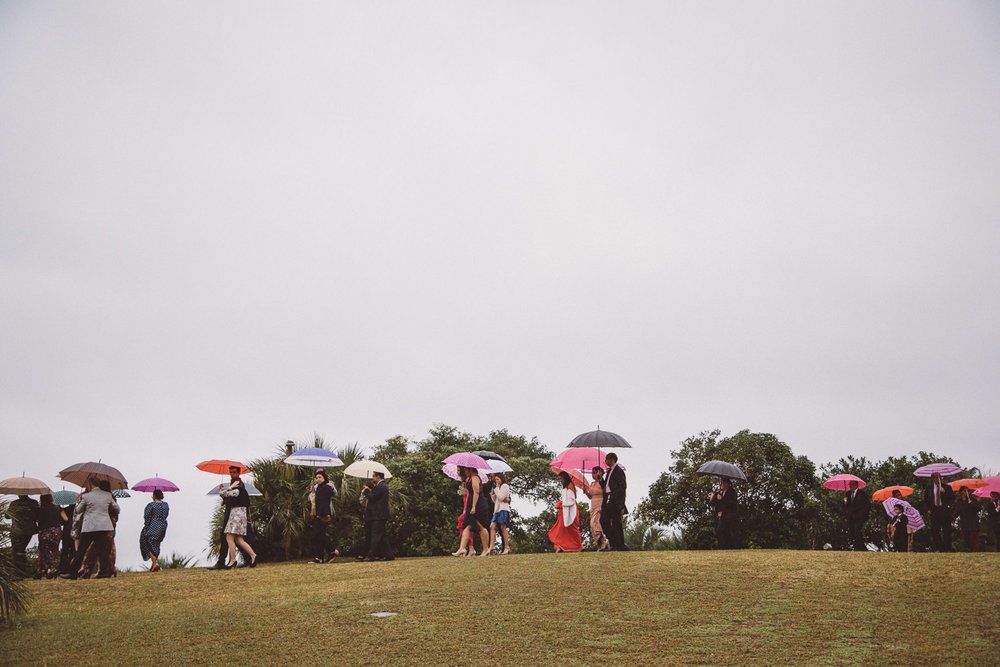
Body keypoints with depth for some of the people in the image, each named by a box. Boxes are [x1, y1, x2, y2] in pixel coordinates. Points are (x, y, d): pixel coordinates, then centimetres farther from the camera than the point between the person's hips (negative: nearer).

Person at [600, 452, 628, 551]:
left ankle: (621, 546, -1)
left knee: (616, 523, -7)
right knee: (604, 521, 5)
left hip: (616, 501, -10)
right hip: (608, 500, 10)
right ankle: (614, 543, 9)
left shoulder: (618, 471, -9)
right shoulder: (610, 471, 19)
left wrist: (613, 497, -20)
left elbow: (623, 486, -16)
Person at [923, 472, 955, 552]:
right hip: (934, 511, 1)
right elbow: (926, 501, 16)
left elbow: (953, 498, 1)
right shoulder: (929, 489, 13)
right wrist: (929, 509, 2)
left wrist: (944, 492, -13)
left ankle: (948, 548, -2)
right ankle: (938, 548, -2)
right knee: (934, 531, -5)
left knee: (946, 530, -4)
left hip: (945, 510, -1)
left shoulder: (947, 487, 9)